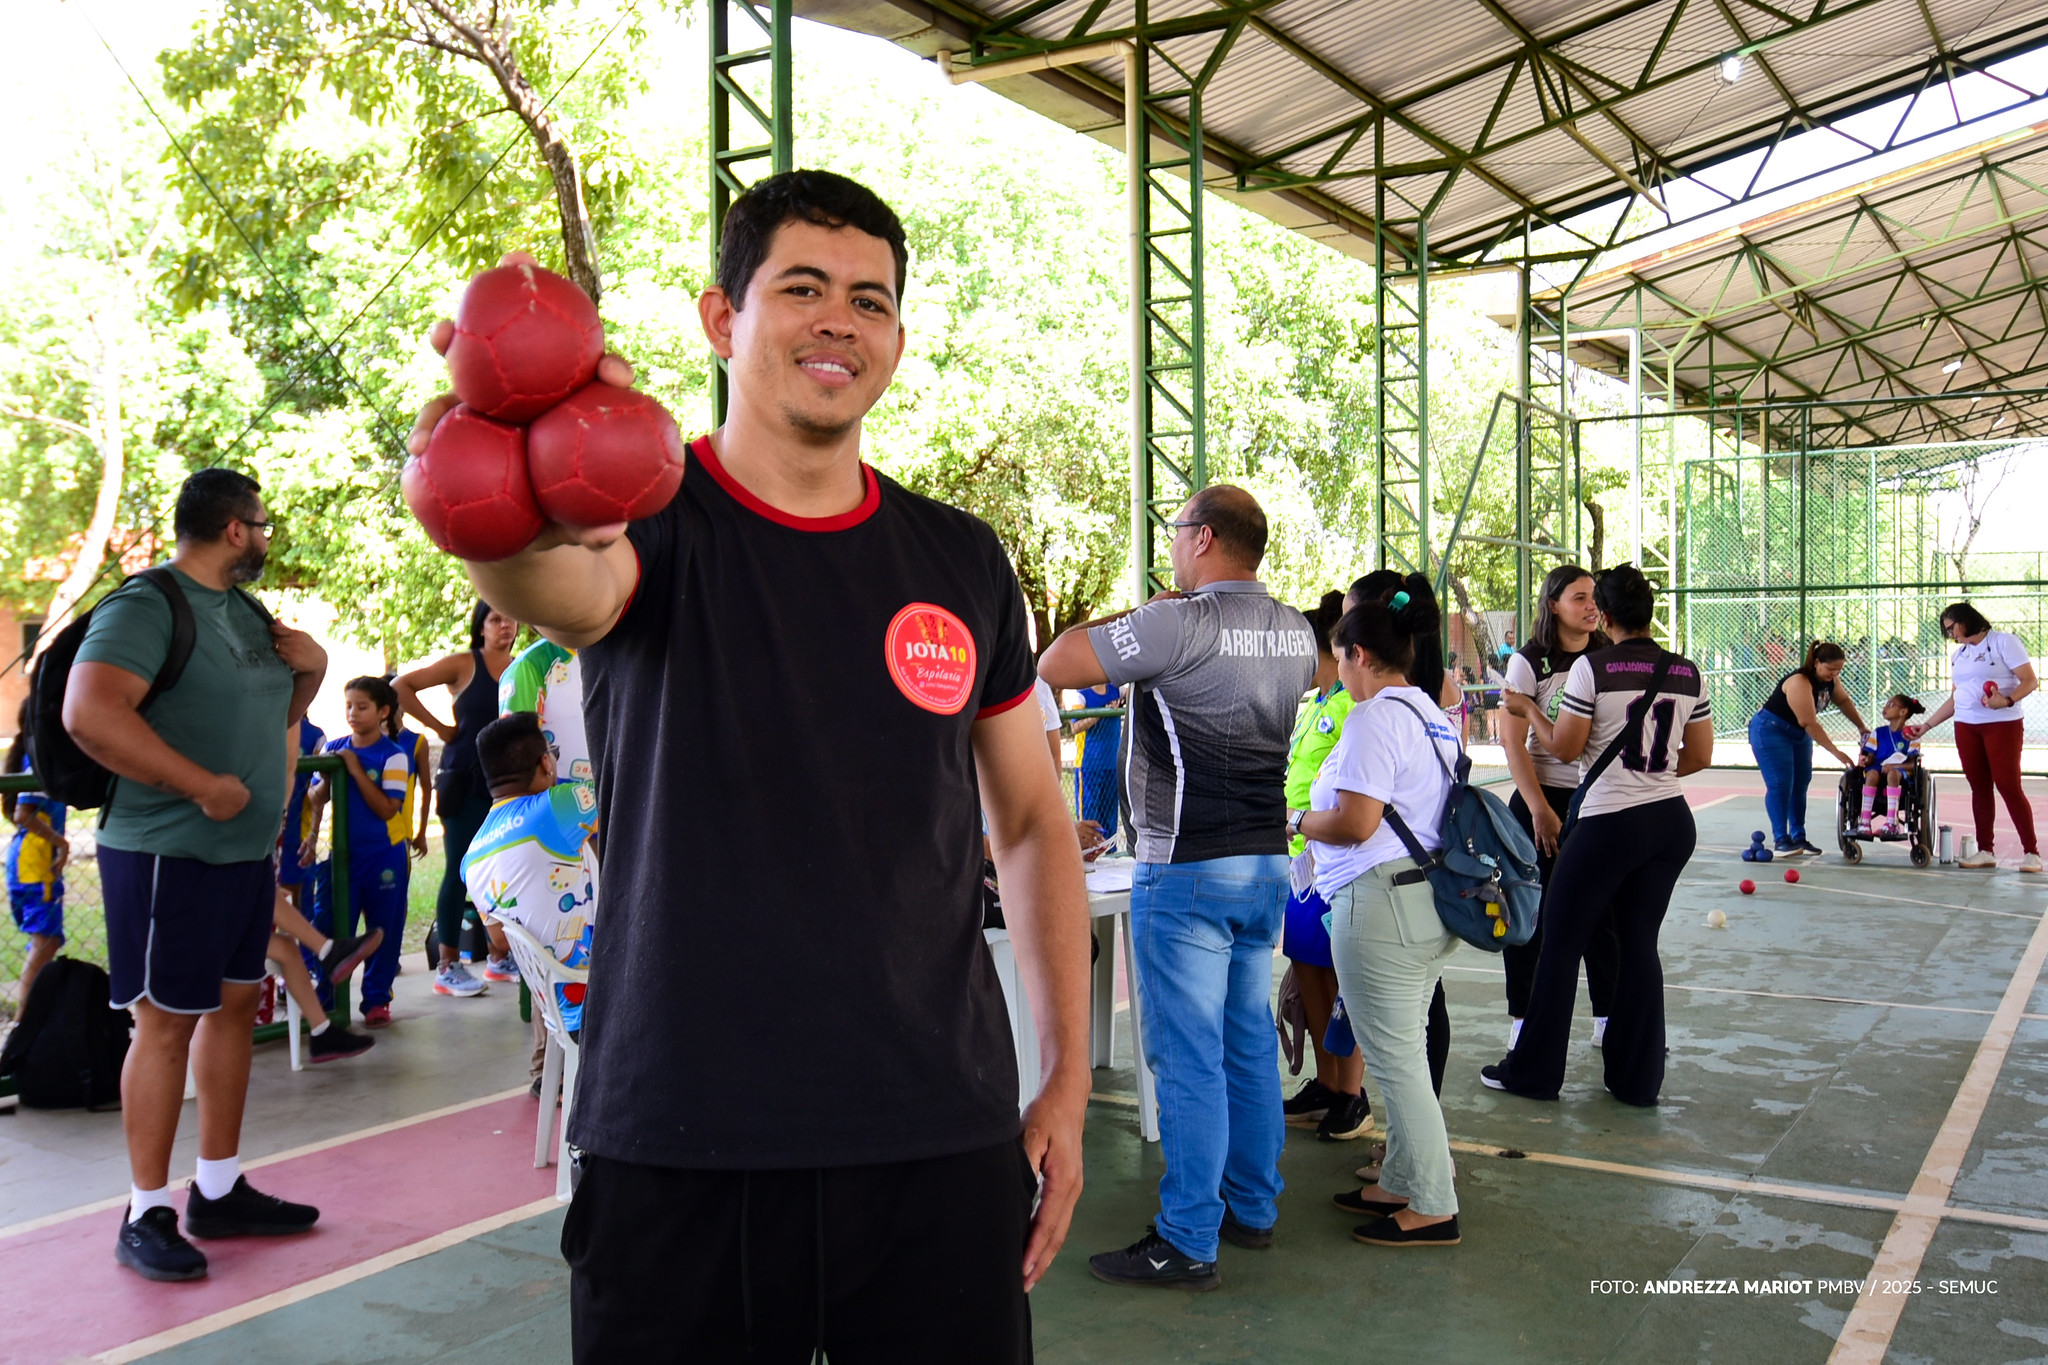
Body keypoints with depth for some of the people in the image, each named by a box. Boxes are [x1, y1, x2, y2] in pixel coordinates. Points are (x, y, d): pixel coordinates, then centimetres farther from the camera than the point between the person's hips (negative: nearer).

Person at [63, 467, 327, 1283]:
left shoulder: (246, 611, 14)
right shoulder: (147, 606, -14)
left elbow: (275, 714, 26)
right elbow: (90, 712, -28)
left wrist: (309, 670, 4)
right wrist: (204, 786, -25)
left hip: (247, 851, 9)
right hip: (169, 855, -9)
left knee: (235, 1006, 13)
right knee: (166, 1022, -3)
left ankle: (220, 1192, 25)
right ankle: (146, 1216, 9)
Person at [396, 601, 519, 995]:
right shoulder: (464, 665, -3)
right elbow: (401, 686, -6)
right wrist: (439, 727, -6)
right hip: (466, 781, -4)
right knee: (459, 871, -2)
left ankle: (499, 958, 22)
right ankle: (448, 967, 4)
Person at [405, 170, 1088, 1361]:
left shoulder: (962, 563, 5)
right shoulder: (656, 518, -4)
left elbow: (1032, 821, 12)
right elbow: (564, 589, -29)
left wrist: (1069, 1080, 8)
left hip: (943, 1141, 3)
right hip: (679, 1149, -2)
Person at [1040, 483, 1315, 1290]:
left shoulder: (1178, 626, -16)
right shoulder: (1296, 633, 8)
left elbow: (1054, 665, -14)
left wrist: (1122, 619, 1)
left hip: (1188, 872, -8)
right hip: (1266, 863, 8)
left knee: (1188, 1057, -3)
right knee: (1249, 1044, 16)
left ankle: (1188, 1243, 3)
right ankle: (1253, 1208, 27)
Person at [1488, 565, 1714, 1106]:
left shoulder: (1592, 667, -11)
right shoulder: (1688, 671, 5)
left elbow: (1564, 748, -6)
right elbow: (1701, 756, 9)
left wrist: (1527, 708, 9)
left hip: (1608, 823, -5)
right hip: (1672, 821, 6)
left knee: (1560, 941, 7)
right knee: (1640, 944, 14)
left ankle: (1534, 1071, 15)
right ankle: (1638, 1077, 19)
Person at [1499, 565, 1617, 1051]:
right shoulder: (1529, 661, -5)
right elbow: (1513, 742, -8)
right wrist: (1541, 810, -12)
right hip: (1543, 798, -3)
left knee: (1603, 911, 6)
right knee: (1532, 914, 3)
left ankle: (1610, 1017, 16)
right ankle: (1522, 1018, 14)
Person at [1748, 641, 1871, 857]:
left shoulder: (1831, 679, -4)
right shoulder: (1799, 682, -30)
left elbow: (1843, 700, 17)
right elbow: (1809, 722, -32)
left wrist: (1861, 727, 15)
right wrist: (1836, 752, -31)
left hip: (1798, 734, 9)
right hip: (1770, 732, -9)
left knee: (1800, 786, 5)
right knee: (1780, 785, -13)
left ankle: (1799, 837, 8)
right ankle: (1780, 840, -12)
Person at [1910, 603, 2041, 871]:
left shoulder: (2003, 641, -4)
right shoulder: (1958, 655, 16)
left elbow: (2030, 681, -11)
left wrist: (2007, 701, -28)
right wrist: (1927, 726, 16)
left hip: (2002, 725, -6)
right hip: (1966, 728, 6)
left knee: (2008, 786, -10)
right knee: (1979, 788, 4)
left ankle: (2031, 852, -4)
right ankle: (1985, 851, 6)